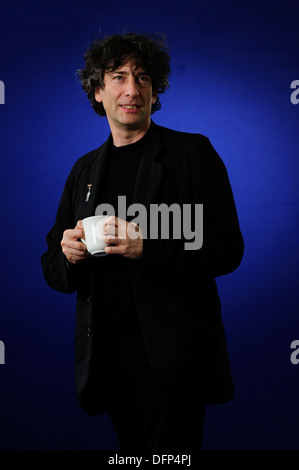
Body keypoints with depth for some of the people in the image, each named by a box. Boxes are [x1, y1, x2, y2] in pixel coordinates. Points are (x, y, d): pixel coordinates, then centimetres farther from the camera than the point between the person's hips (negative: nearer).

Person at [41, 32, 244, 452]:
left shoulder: (192, 153, 1)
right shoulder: (85, 170, 15)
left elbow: (228, 248, -8)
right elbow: (54, 270, 16)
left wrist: (147, 247, -23)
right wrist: (68, 256, -9)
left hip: (172, 360, -4)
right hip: (109, 361, 5)